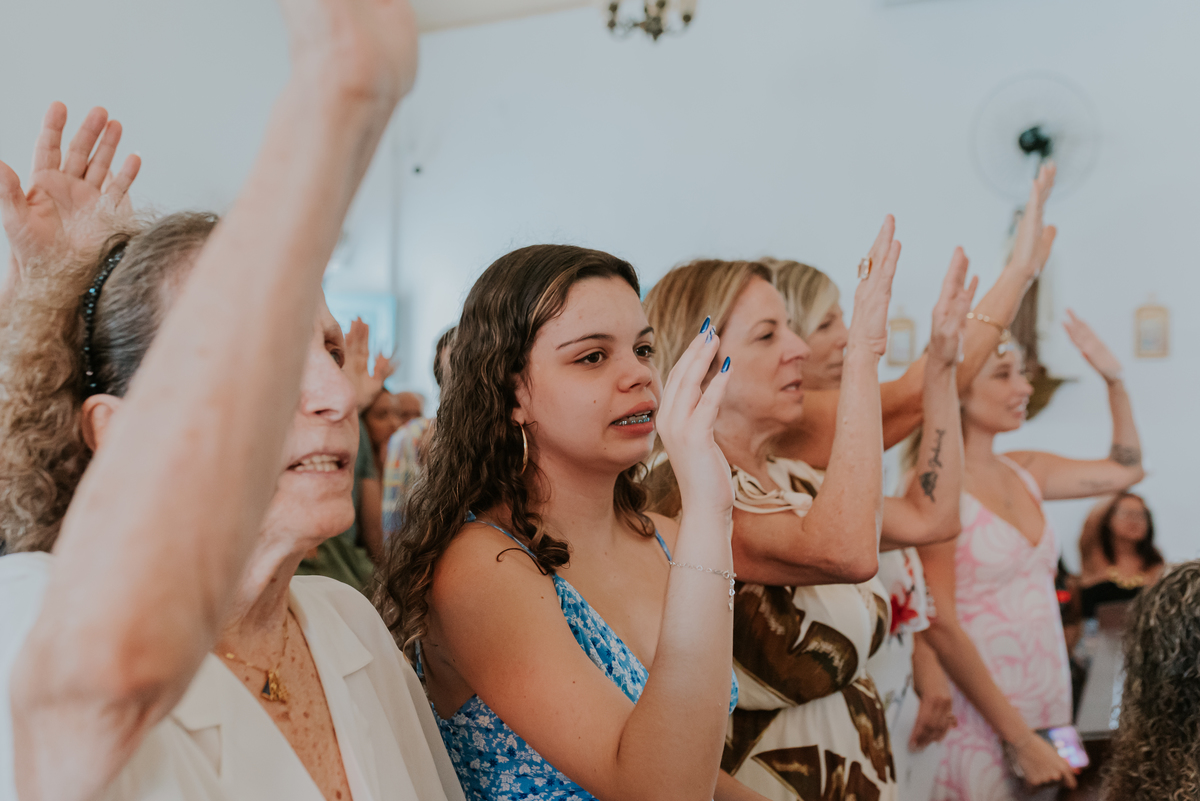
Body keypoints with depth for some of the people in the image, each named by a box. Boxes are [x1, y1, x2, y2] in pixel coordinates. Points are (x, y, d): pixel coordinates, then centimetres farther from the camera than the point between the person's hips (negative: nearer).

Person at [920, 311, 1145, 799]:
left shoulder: (1024, 473, 7)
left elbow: (1124, 470, 23)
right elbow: (940, 627, -18)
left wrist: (1114, 377, 12)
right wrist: (1021, 739, -16)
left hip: (1047, 717, 7)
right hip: (981, 732, -7)